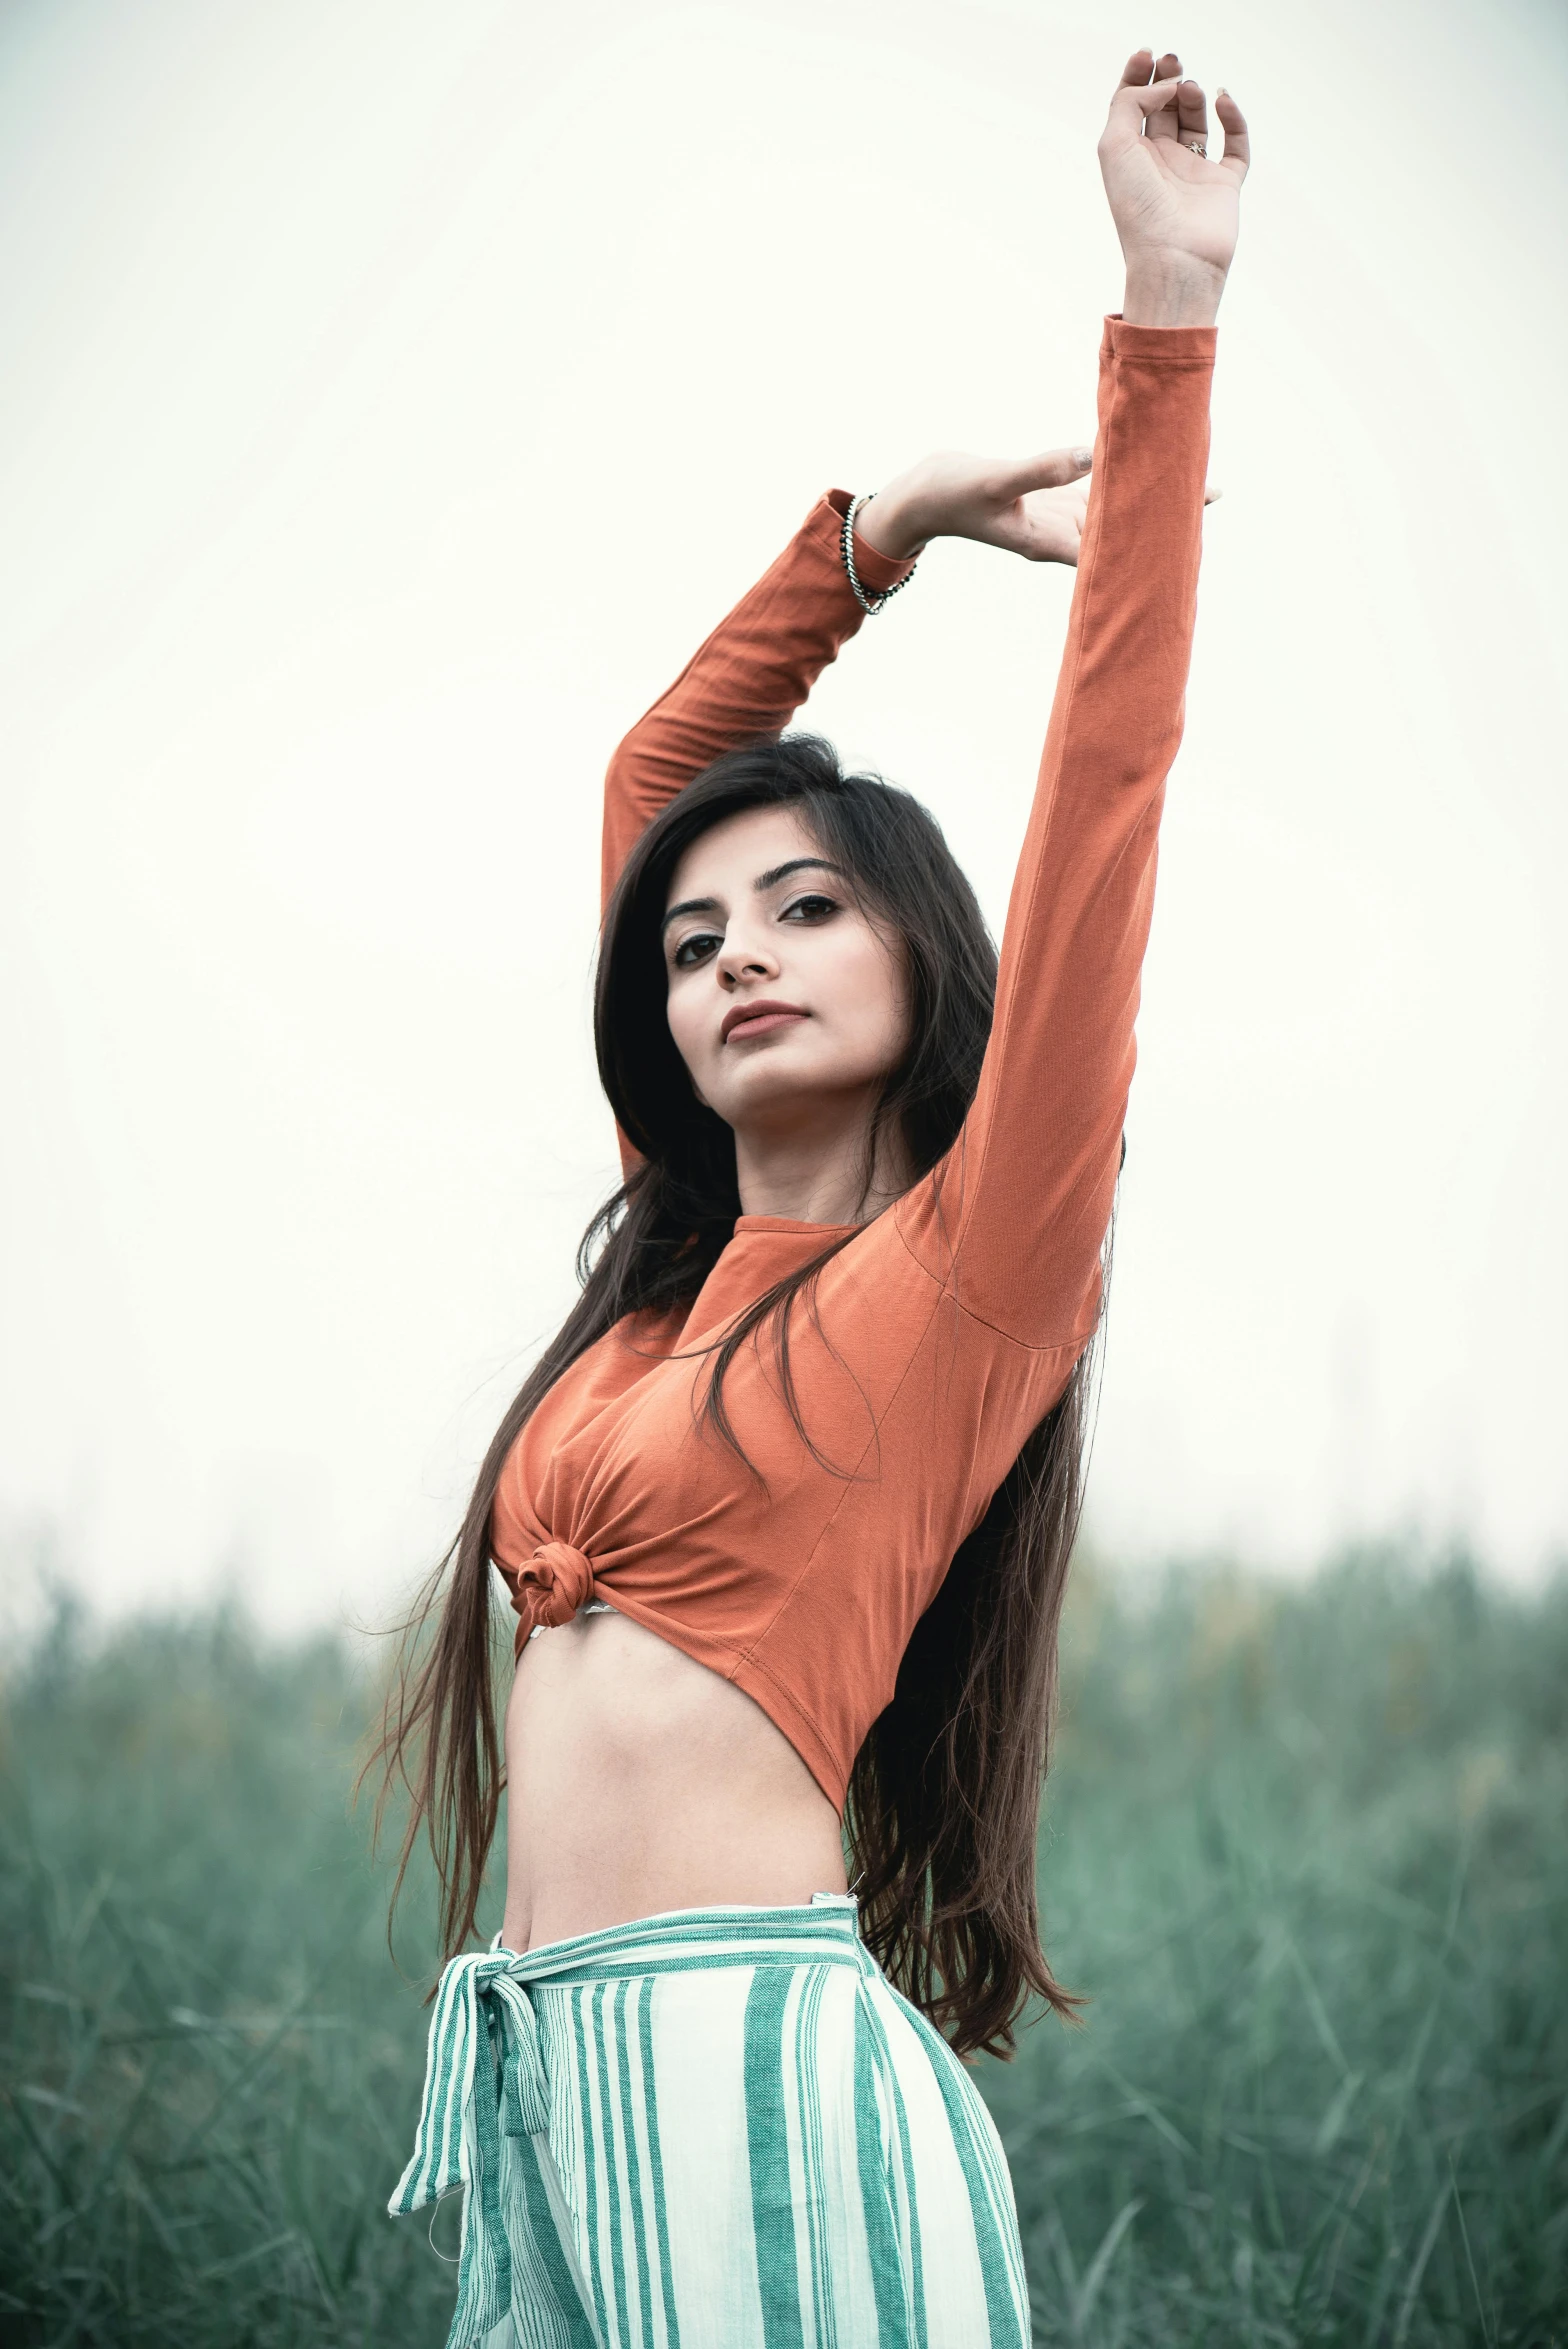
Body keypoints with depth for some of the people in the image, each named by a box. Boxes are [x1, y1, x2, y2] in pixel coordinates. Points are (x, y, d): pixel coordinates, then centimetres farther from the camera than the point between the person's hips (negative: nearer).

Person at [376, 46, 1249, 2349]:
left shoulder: (974, 1262, -1)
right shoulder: (686, 1257, 16)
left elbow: (1105, 792, -7)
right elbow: (648, 784, 26)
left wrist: (1168, 326, -7)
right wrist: (886, 528, 26)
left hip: (758, 2070, -7)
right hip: (543, 2081, 7)